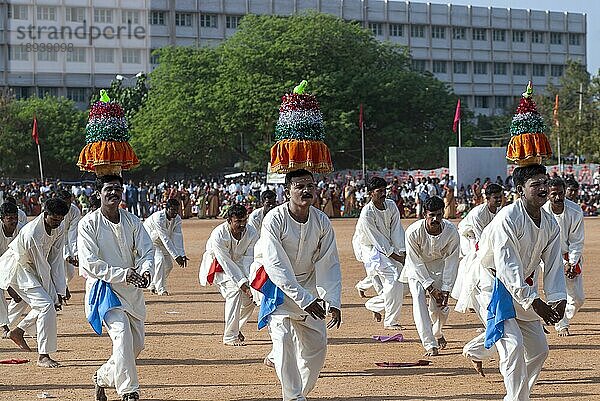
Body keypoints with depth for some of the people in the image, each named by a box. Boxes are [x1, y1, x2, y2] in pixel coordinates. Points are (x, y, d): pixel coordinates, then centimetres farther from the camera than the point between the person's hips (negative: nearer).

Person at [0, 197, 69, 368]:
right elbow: (42, 268, -26)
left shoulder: (59, 229, -7)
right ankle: (43, 356, -15)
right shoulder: (32, 234, -31)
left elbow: (56, 261, -5)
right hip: (17, 268, -9)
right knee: (47, 305, -18)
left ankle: (18, 331, 26)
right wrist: (53, 295, -20)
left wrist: (59, 293, -9)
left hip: (31, 267, 9)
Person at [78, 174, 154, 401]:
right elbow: (89, 263, -15)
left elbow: (146, 250, 0)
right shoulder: (88, 223, -8)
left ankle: (103, 377, 33)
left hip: (132, 290, 6)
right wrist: (122, 274, -23)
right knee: (122, 334, -24)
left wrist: (145, 272, -23)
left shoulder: (132, 221, 7)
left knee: (137, 344, 9)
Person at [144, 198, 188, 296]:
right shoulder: (158, 218, -34)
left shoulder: (177, 219, -13)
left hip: (160, 243, 8)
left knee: (168, 265, 3)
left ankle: (153, 285, 22)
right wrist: (176, 256, -40)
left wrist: (182, 255, -28)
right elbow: (165, 239, -37)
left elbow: (178, 238, -16)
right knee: (160, 260, -26)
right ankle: (160, 288, -21)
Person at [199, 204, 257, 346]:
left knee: (249, 298, -2)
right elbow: (226, 263, -32)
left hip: (238, 264, 5)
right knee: (234, 290, -26)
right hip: (219, 266, -5)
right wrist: (242, 283, -37)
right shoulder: (218, 235, -32)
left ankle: (235, 327, 27)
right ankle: (230, 336, -21)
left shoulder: (251, 233, -19)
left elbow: (248, 258, -18)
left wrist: (250, 281, -33)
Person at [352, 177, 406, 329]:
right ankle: (391, 321, -14)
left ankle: (374, 304, 29)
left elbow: (396, 230, -2)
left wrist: (403, 252, -15)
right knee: (393, 277, -22)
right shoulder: (367, 213, -22)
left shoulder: (391, 205, -2)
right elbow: (378, 241, -21)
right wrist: (398, 258, -21)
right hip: (370, 247, -7)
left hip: (388, 247, 7)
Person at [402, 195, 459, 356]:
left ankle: (437, 333, 31)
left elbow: (451, 262, -16)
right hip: (417, 268, -1)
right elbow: (416, 262, -22)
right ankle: (430, 345, -20)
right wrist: (431, 288, -24)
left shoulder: (451, 231, -26)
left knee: (439, 307, -4)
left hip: (439, 266, 1)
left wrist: (446, 290, -19)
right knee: (419, 300, -21)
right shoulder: (413, 232, -30)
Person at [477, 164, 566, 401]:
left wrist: (557, 298, -16)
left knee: (539, 349, 11)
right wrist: (534, 302, -35)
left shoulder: (550, 225, 1)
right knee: (513, 344, -21)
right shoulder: (507, 219, -24)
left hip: (525, 288, 8)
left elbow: (553, 265, 2)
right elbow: (507, 266, -29)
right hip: (497, 286, -8)